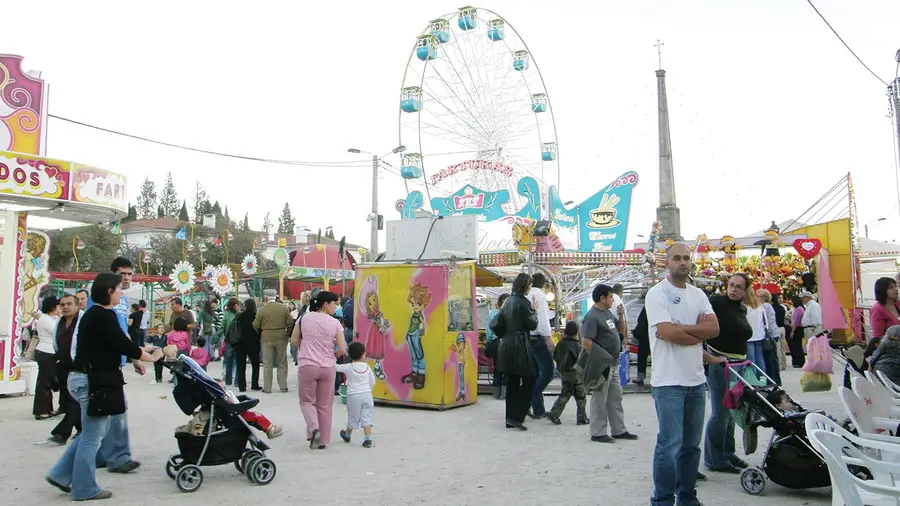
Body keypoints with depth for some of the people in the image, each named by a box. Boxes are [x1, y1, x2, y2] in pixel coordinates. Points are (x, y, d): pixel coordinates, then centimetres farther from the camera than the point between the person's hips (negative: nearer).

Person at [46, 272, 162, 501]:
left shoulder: (93, 314, 13)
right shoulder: (103, 316, -18)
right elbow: (123, 344, -19)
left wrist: (136, 358, 15)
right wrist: (152, 357, -6)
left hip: (88, 378, 10)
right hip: (94, 381, -10)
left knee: (93, 432, 20)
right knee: (92, 437, 2)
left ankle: (61, 474, 26)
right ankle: (84, 488, 13)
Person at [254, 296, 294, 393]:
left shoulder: (261, 310, -7)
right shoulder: (284, 307, -2)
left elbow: (255, 325, -4)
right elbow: (290, 323, -1)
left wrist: (260, 335, 14)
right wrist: (287, 335, 13)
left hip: (267, 339, -2)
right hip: (281, 338, 2)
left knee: (267, 364, 6)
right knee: (282, 363, 11)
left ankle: (267, 388, 8)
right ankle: (283, 386, 13)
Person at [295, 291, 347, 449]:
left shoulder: (305, 318, 0)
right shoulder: (335, 323, -4)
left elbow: (294, 340, 7)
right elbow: (342, 349, -5)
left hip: (307, 366, 0)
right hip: (327, 367, 0)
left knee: (307, 401, 14)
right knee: (324, 405, 12)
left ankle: (314, 429, -10)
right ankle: (323, 440, 17)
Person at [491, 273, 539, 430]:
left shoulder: (508, 301, 11)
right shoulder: (523, 302, -13)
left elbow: (495, 324, 12)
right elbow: (532, 325, -10)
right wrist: (533, 310, 4)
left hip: (506, 346, 8)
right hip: (520, 347, -8)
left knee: (512, 383, 12)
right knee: (529, 380, 1)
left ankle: (510, 419, 17)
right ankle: (516, 417, -4)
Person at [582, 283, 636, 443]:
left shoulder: (608, 313, 12)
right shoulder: (592, 316, -17)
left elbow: (621, 331, 21)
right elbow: (587, 342, -22)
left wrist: (621, 315, 5)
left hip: (613, 364, 10)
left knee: (616, 398, 16)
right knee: (600, 400, -1)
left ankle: (619, 430, 26)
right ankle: (598, 433, 8)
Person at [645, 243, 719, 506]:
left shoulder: (698, 294, 12)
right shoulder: (657, 294, -7)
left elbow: (714, 328, -1)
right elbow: (667, 332, -19)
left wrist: (681, 328, -12)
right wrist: (698, 332, -6)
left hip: (697, 380, 7)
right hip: (669, 382, -6)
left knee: (692, 445, 15)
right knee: (670, 445, -5)